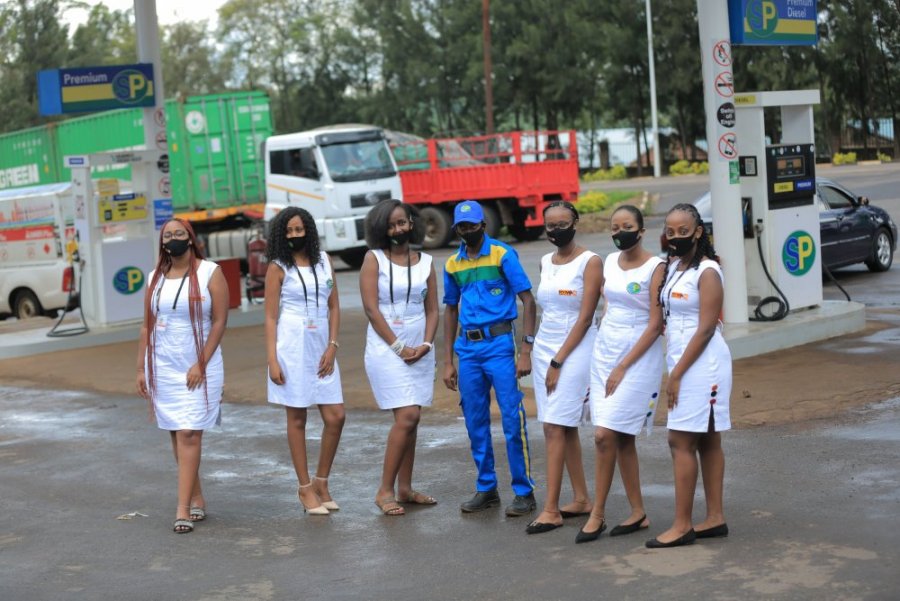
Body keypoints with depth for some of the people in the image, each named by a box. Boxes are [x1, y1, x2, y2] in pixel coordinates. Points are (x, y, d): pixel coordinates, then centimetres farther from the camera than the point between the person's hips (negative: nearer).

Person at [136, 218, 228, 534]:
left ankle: (183, 508, -11)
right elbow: (147, 327, 12)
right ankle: (197, 499, 20)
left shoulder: (209, 273, -3)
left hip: (199, 367, -5)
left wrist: (200, 364, -13)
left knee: (189, 435, -11)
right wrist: (141, 369, 6)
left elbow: (220, 321, -7)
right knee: (176, 434, 8)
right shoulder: (155, 279, 10)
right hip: (162, 367, 5)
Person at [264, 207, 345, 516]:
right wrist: (272, 360, -11)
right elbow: (271, 317, -3)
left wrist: (332, 346, -1)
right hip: (292, 347, -4)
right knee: (297, 419, 2)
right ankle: (305, 487, 11)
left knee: (336, 417, -1)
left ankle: (322, 482, 16)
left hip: (321, 347, 4)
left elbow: (334, 307, 10)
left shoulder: (323, 260, 10)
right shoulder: (278, 267, -2)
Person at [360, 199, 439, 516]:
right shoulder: (374, 258, -2)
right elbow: (371, 308, -8)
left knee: (410, 419, 7)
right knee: (407, 416, -13)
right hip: (386, 347, -5)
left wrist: (426, 344, -7)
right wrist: (399, 347, -12)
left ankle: (405, 488, 16)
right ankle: (385, 491, -5)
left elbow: (432, 309, 10)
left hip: (420, 349, 5)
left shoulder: (425, 262, 10)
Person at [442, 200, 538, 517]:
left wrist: (526, 350, -13)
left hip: (498, 344, -5)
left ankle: (524, 491, 3)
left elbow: (528, 301, -6)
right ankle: (486, 489, 21)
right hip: (468, 348, 5)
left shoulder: (503, 255, -4)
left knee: (512, 420, -5)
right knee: (475, 423, 9)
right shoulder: (452, 265, 10)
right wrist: (447, 361, 15)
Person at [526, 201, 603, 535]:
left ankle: (551, 509, -10)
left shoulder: (590, 262, -8)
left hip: (575, 349, -6)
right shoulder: (545, 262, 11)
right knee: (564, 427, 9)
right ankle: (582, 498, 18)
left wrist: (559, 361, -14)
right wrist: (544, 355, 10)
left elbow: (585, 318, -12)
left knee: (555, 428, -11)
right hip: (543, 348, 7)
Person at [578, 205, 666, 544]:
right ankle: (638, 513, 16)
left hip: (639, 356, -6)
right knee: (621, 438, 8)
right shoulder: (610, 262, 9)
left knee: (605, 436, -11)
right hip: (604, 351, 6)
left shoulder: (655, 268, -10)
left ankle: (598, 514, 1)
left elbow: (655, 325, -13)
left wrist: (623, 367, -14)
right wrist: (608, 359, 12)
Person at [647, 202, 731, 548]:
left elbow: (705, 329, -16)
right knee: (706, 441, 10)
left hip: (702, 364, -8)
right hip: (682, 362, 8)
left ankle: (682, 526, -4)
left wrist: (677, 374, -16)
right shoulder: (674, 267, 13)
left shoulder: (707, 272, -13)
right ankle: (715, 518, 15)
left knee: (681, 441, -8)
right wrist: (674, 371, 8)